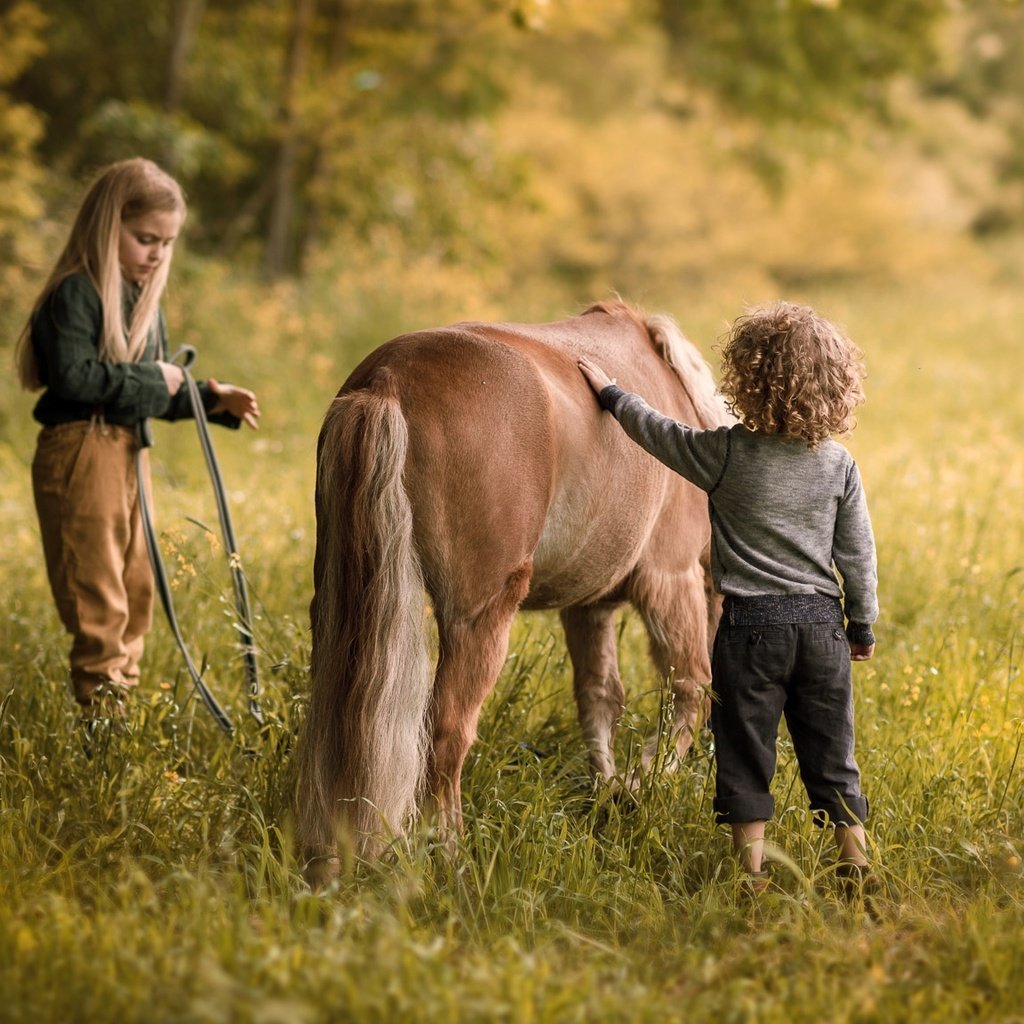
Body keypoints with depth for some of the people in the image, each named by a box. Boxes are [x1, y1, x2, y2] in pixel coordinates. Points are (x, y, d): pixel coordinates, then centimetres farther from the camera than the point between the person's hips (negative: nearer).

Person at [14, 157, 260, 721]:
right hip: (80, 455, -10)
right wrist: (149, 379, -18)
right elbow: (72, 375, -26)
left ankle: (123, 711, 24)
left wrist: (211, 398, 6)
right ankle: (102, 717, -3)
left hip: (127, 453, 10)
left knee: (135, 594, 15)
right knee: (99, 603, -7)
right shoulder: (77, 294, -13)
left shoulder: (143, 301, 16)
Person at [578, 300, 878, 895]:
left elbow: (657, 432, 5)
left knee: (745, 752, 6)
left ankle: (752, 867, 7)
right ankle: (856, 862, 15)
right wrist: (863, 625, 14)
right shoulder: (839, 465, -2)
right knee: (831, 752, 12)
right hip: (821, 623, 3)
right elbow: (859, 554, 3)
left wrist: (611, 393, 22)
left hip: (751, 624, -3)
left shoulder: (727, 454, -10)